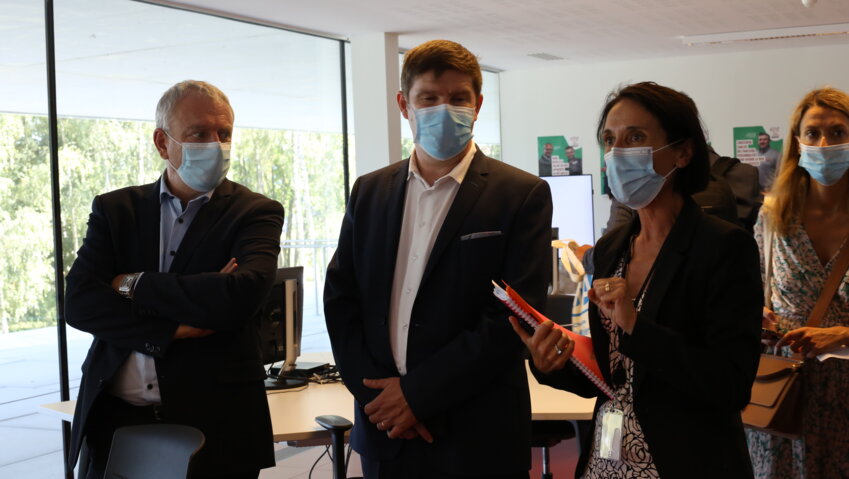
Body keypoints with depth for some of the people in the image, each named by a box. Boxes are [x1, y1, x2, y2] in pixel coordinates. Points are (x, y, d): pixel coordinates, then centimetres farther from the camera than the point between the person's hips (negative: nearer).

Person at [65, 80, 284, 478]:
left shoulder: (255, 213, -2)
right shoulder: (114, 209, 6)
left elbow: (240, 296, -20)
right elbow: (78, 303, -6)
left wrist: (134, 286, -11)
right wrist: (175, 328, -17)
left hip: (215, 426, -2)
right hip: (116, 420, 2)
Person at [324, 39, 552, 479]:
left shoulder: (523, 195, -6)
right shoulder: (369, 192, 8)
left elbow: (515, 315, -13)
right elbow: (339, 300, 5)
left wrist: (418, 393, -14)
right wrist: (373, 388, -9)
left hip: (477, 438, -3)